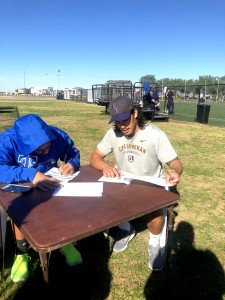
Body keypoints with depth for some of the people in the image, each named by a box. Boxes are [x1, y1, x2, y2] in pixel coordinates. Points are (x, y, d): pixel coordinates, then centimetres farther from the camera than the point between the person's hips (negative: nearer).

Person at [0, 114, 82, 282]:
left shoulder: (57, 135, -18)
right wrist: (31, 175, -53)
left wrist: (72, 164, -26)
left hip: (51, 184, 3)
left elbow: (74, 153, -2)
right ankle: (21, 252, -6)